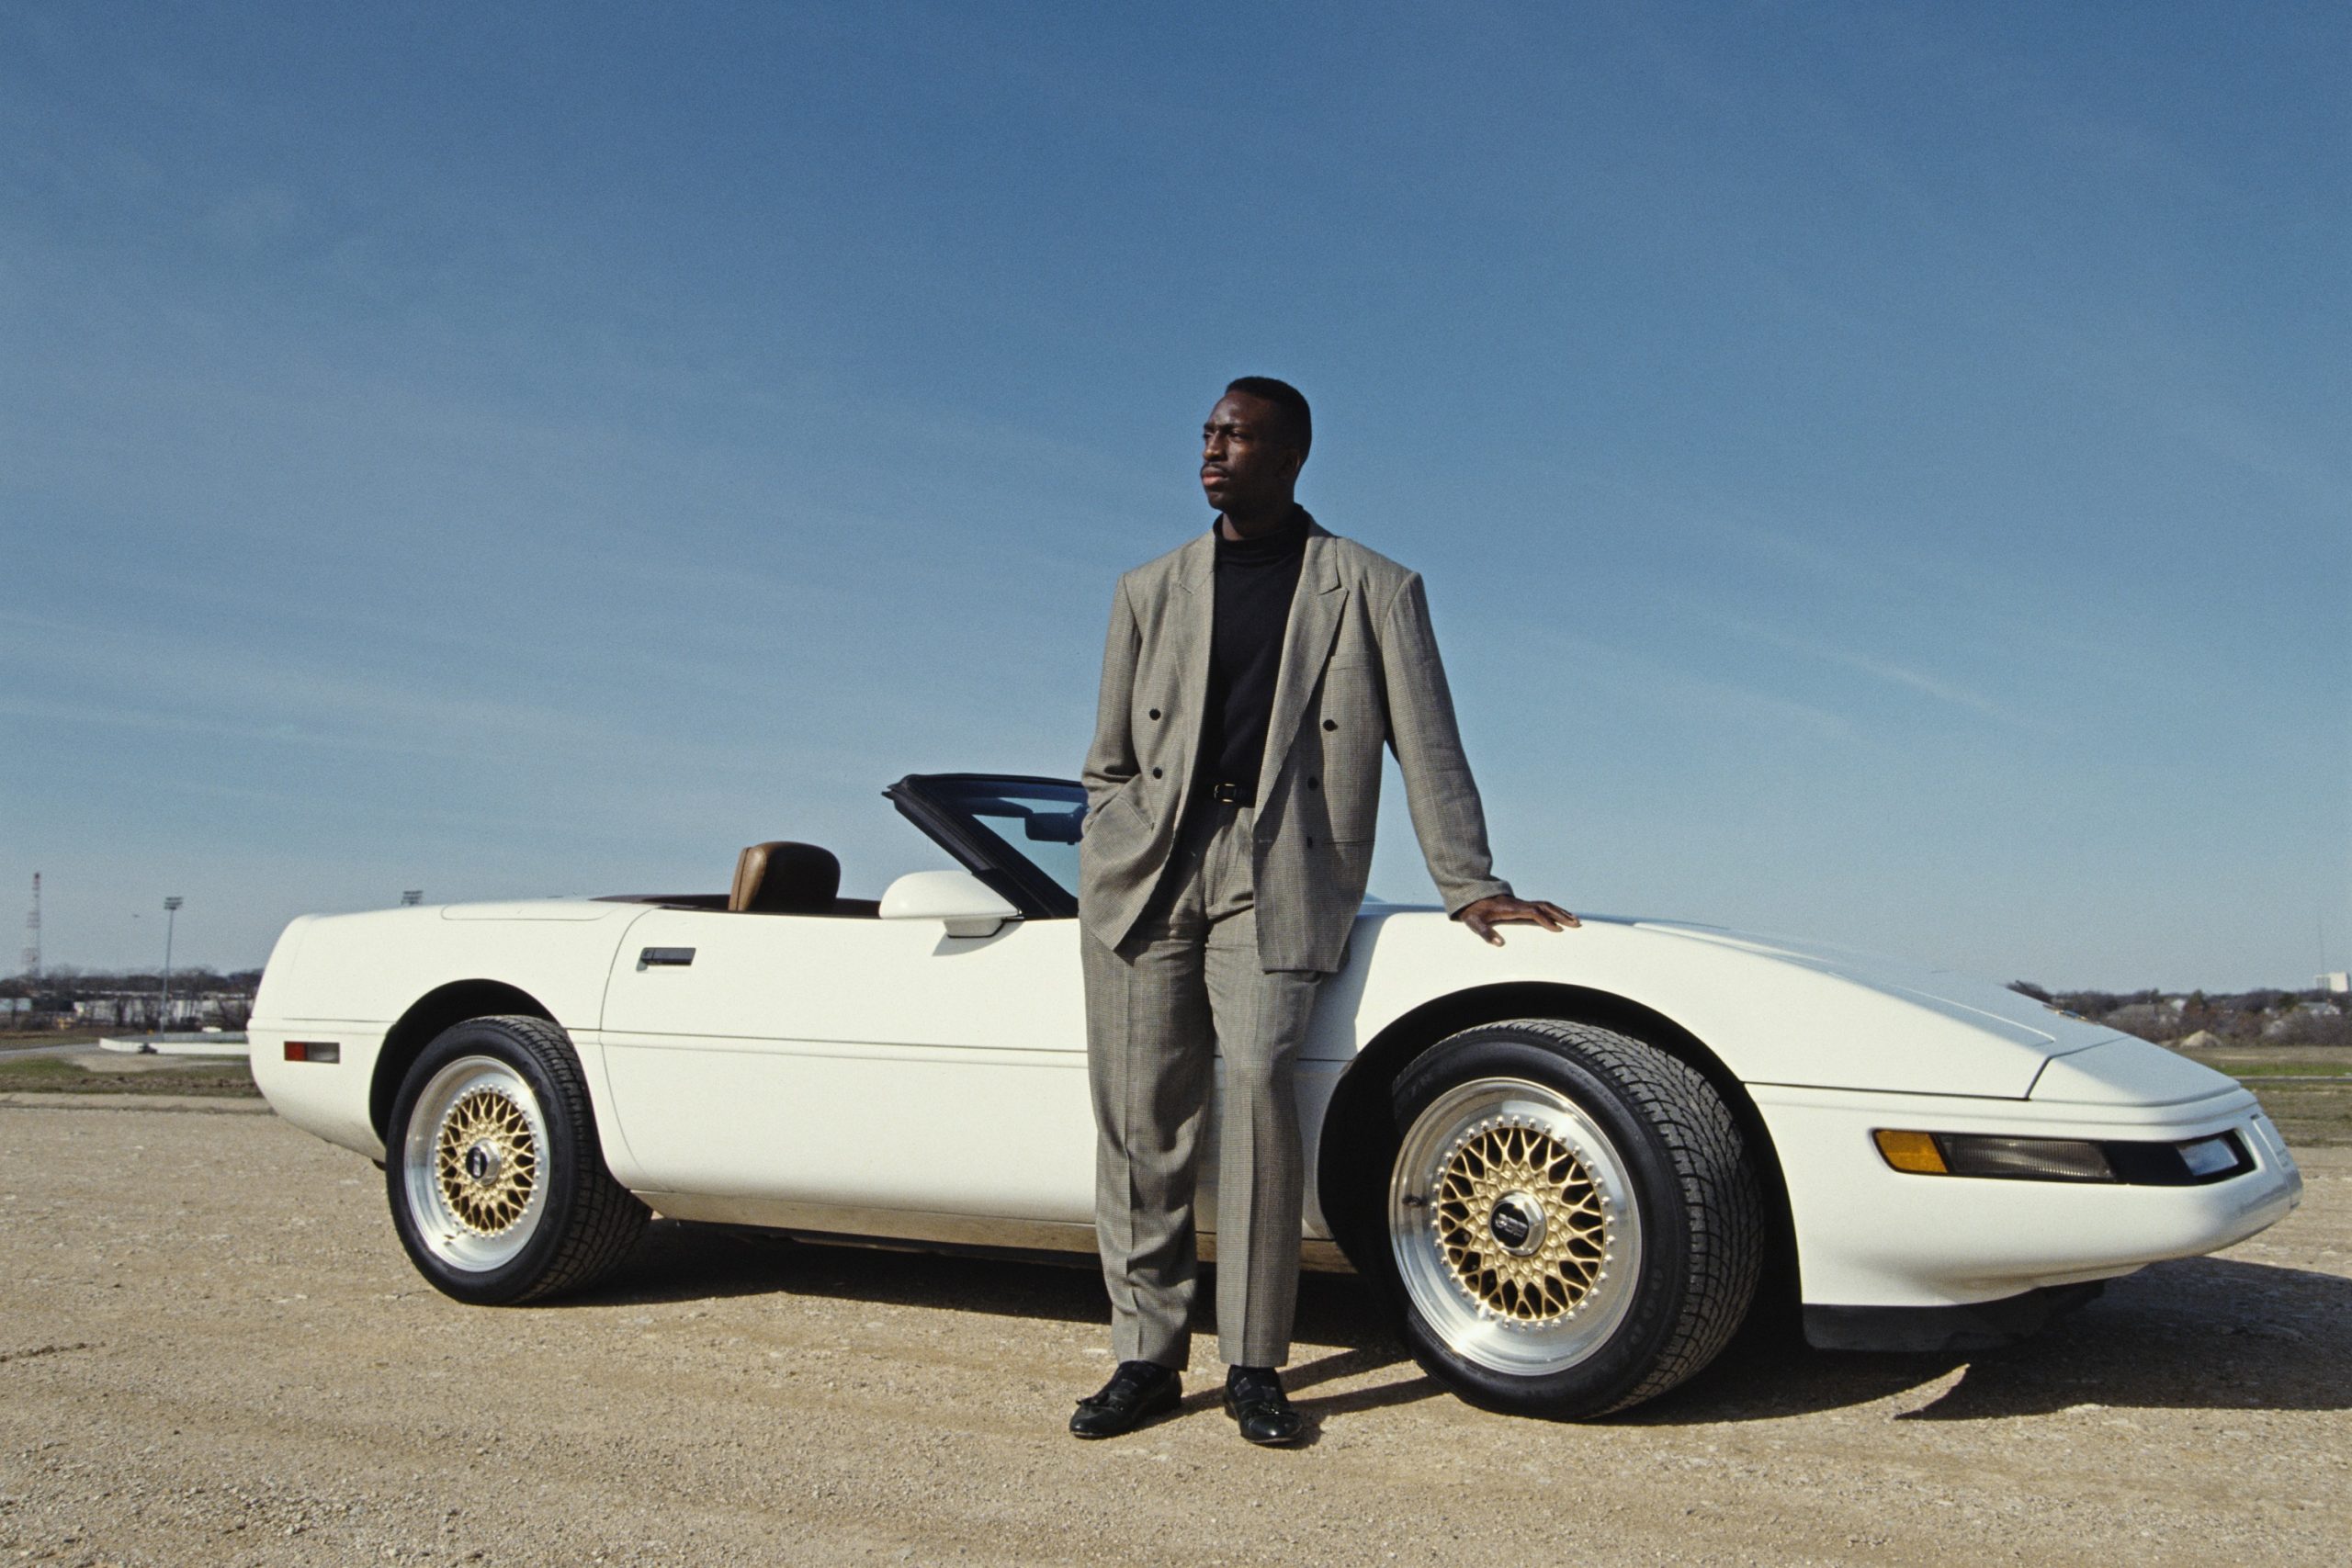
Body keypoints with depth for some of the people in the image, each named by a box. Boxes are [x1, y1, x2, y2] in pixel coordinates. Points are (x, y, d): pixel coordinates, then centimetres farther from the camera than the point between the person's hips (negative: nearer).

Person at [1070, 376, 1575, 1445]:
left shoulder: (1375, 592, 10)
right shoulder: (1150, 590, 18)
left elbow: (1426, 747, 8)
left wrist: (1470, 887, 2)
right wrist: (1106, 875, 7)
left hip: (1276, 869, -3)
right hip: (1147, 865, 3)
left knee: (1255, 1079, -19)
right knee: (1140, 1112, 0)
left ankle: (1254, 1365, -9)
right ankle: (1147, 1357, 10)